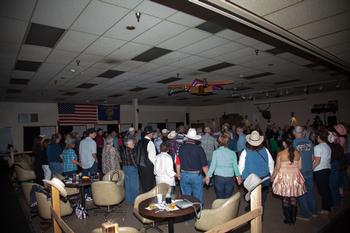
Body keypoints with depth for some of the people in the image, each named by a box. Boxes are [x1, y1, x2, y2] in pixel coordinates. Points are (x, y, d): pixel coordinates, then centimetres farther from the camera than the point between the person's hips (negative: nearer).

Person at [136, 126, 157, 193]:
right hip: (148, 166, -7)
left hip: (141, 165, 7)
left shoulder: (140, 142, 5)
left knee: (143, 183, 18)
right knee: (149, 184, 4)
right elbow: (152, 156, -19)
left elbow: (138, 154, 10)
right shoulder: (149, 142, -16)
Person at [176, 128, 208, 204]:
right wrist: (207, 176, 4)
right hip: (196, 175, -2)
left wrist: (178, 174, 17)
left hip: (184, 175, 2)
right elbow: (204, 165, -9)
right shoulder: (199, 149, -13)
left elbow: (178, 162, 2)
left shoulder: (181, 148, -6)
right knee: (198, 198, 11)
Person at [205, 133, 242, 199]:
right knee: (228, 198, 10)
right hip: (230, 178, 1)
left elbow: (213, 165, -6)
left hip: (219, 177, -1)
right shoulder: (232, 153, -1)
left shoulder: (216, 152, -7)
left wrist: (208, 176, 4)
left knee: (220, 198, 10)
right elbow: (235, 166, 4)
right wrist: (238, 176, 19)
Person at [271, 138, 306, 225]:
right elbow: (299, 167, 4)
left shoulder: (280, 154, -12)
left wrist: (273, 176, 6)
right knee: (293, 198, 14)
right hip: (295, 177, 4)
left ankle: (288, 219, 16)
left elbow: (277, 168, -8)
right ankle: (293, 219, 22)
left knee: (285, 199, 8)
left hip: (284, 177, -3)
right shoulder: (297, 153, -2)